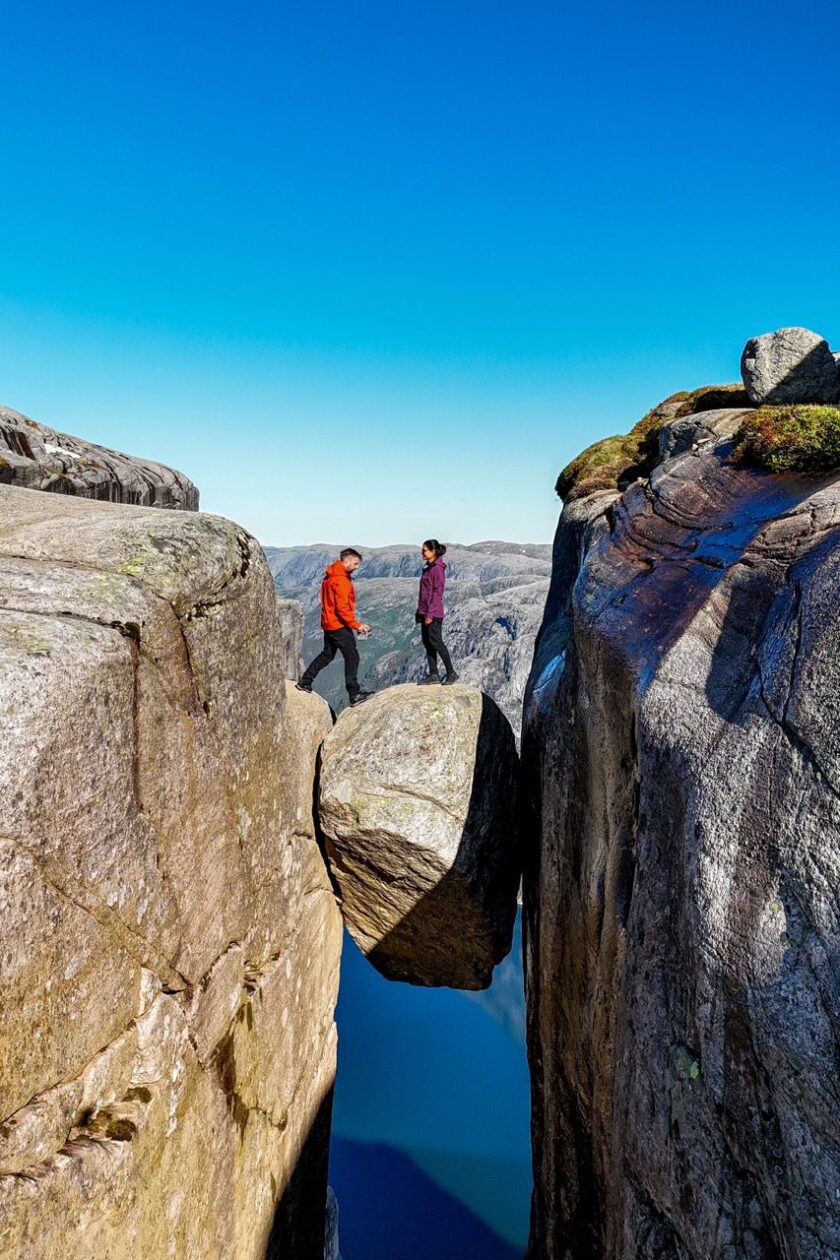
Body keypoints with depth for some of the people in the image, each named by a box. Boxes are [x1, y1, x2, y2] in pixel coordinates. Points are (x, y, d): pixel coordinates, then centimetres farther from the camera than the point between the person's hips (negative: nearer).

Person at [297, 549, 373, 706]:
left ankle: (305, 682, 26)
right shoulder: (341, 580, -19)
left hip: (329, 623, 10)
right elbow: (342, 608, -23)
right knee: (352, 657, -5)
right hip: (339, 625, -10)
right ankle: (354, 694, -5)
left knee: (327, 654, 21)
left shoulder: (330, 576, 12)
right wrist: (356, 625, -17)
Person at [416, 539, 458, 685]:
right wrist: (420, 611, 18)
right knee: (427, 642, 8)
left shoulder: (437, 568, -12)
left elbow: (437, 592, -17)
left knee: (435, 641, -7)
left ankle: (451, 673, 1)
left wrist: (430, 613, -20)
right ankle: (433, 674, 12)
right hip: (425, 612, 9)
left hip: (434, 613, -9)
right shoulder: (428, 568, 15)